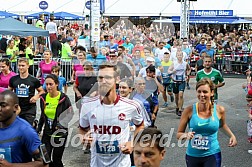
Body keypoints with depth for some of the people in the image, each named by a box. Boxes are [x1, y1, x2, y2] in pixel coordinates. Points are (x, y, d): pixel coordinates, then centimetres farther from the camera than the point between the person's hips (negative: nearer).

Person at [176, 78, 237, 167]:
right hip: (192, 155, 0)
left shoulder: (220, 110, -8)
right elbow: (179, 134, -4)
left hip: (212, 155, 0)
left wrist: (232, 135, 0)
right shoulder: (189, 111, -13)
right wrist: (186, 135, -25)